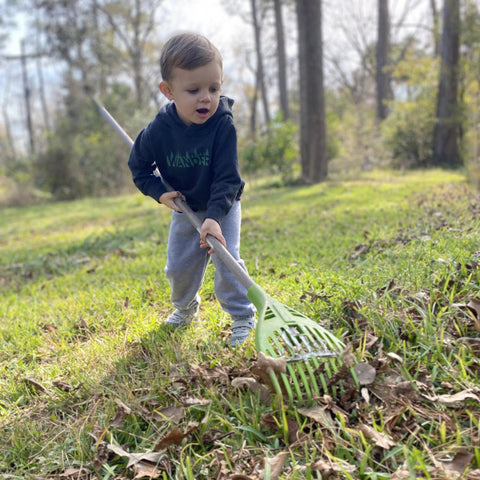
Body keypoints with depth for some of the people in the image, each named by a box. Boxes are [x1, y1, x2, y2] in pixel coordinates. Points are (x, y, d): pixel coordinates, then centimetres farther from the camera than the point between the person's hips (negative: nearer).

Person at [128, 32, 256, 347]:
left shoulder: (223, 124, -27)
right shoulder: (158, 131, -20)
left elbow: (227, 178, -27)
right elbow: (139, 167, -1)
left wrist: (214, 217, -37)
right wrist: (160, 192, -14)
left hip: (223, 206, -3)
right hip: (185, 208, 3)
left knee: (225, 258, -14)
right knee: (178, 266, 11)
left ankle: (243, 317, 6)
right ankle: (186, 307, 41)